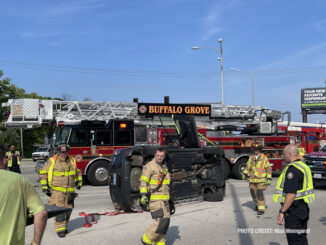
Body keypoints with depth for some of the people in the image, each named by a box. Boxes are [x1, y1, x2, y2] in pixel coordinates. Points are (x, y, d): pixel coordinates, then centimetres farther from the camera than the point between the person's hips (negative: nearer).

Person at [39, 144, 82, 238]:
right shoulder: (52, 161, -4)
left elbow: (77, 172, 25)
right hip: (57, 190, -4)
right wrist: (44, 185, -1)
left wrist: (79, 182, 22)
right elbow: (43, 173, 2)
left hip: (69, 191, 4)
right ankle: (60, 229, -2)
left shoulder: (72, 161, 8)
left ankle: (64, 226, 24)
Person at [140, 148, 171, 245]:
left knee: (166, 221, 9)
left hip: (164, 199, 8)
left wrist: (169, 199, 26)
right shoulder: (150, 166, -8)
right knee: (161, 221, -14)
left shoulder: (164, 167, 18)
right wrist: (143, 195, -26)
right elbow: (143, 182, -14)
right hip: (155, 199, -8)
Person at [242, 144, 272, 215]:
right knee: (253, 192, 12)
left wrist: (269, 178, -11)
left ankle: (261, 209, -7)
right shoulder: (251, 157, 7)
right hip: (252, 179, 5)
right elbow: (248, 166, 17)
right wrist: (245, 173, 9)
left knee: (260, 193, -11)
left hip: (261, 180, -5)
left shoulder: (264, 158, -7)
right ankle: (257, 204, 35)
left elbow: (268, 169, -7)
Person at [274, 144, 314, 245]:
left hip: (294, 210, -10)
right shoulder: (303, 166, 12)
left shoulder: (293, 169, -20)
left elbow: (291, 194, -26)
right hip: (303, 208, 10)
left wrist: (282, 212, -21)